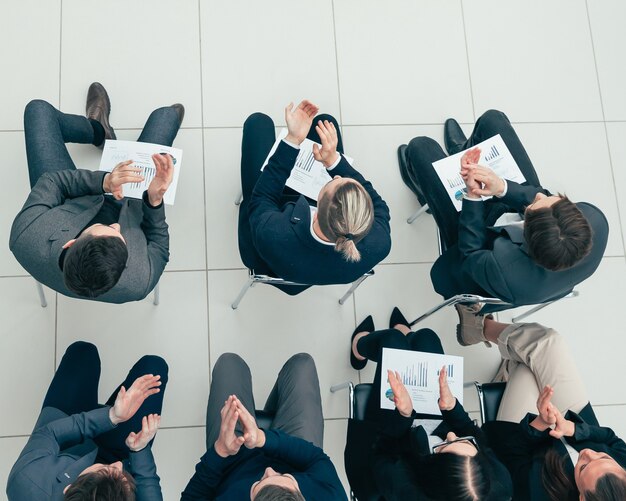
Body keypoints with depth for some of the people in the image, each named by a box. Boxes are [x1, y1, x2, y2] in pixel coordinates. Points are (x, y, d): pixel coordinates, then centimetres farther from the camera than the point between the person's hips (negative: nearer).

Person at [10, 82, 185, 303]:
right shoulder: (138, 282, -44)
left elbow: (50, 180, -25)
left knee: (39, 109, 7)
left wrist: (102, 181, -39)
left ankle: (98, 130, 39)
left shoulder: (25, 237, -45)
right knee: (167, 114, 4)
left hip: (66, 206, 1)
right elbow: (158, 246, -19)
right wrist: (155, 200, -34)